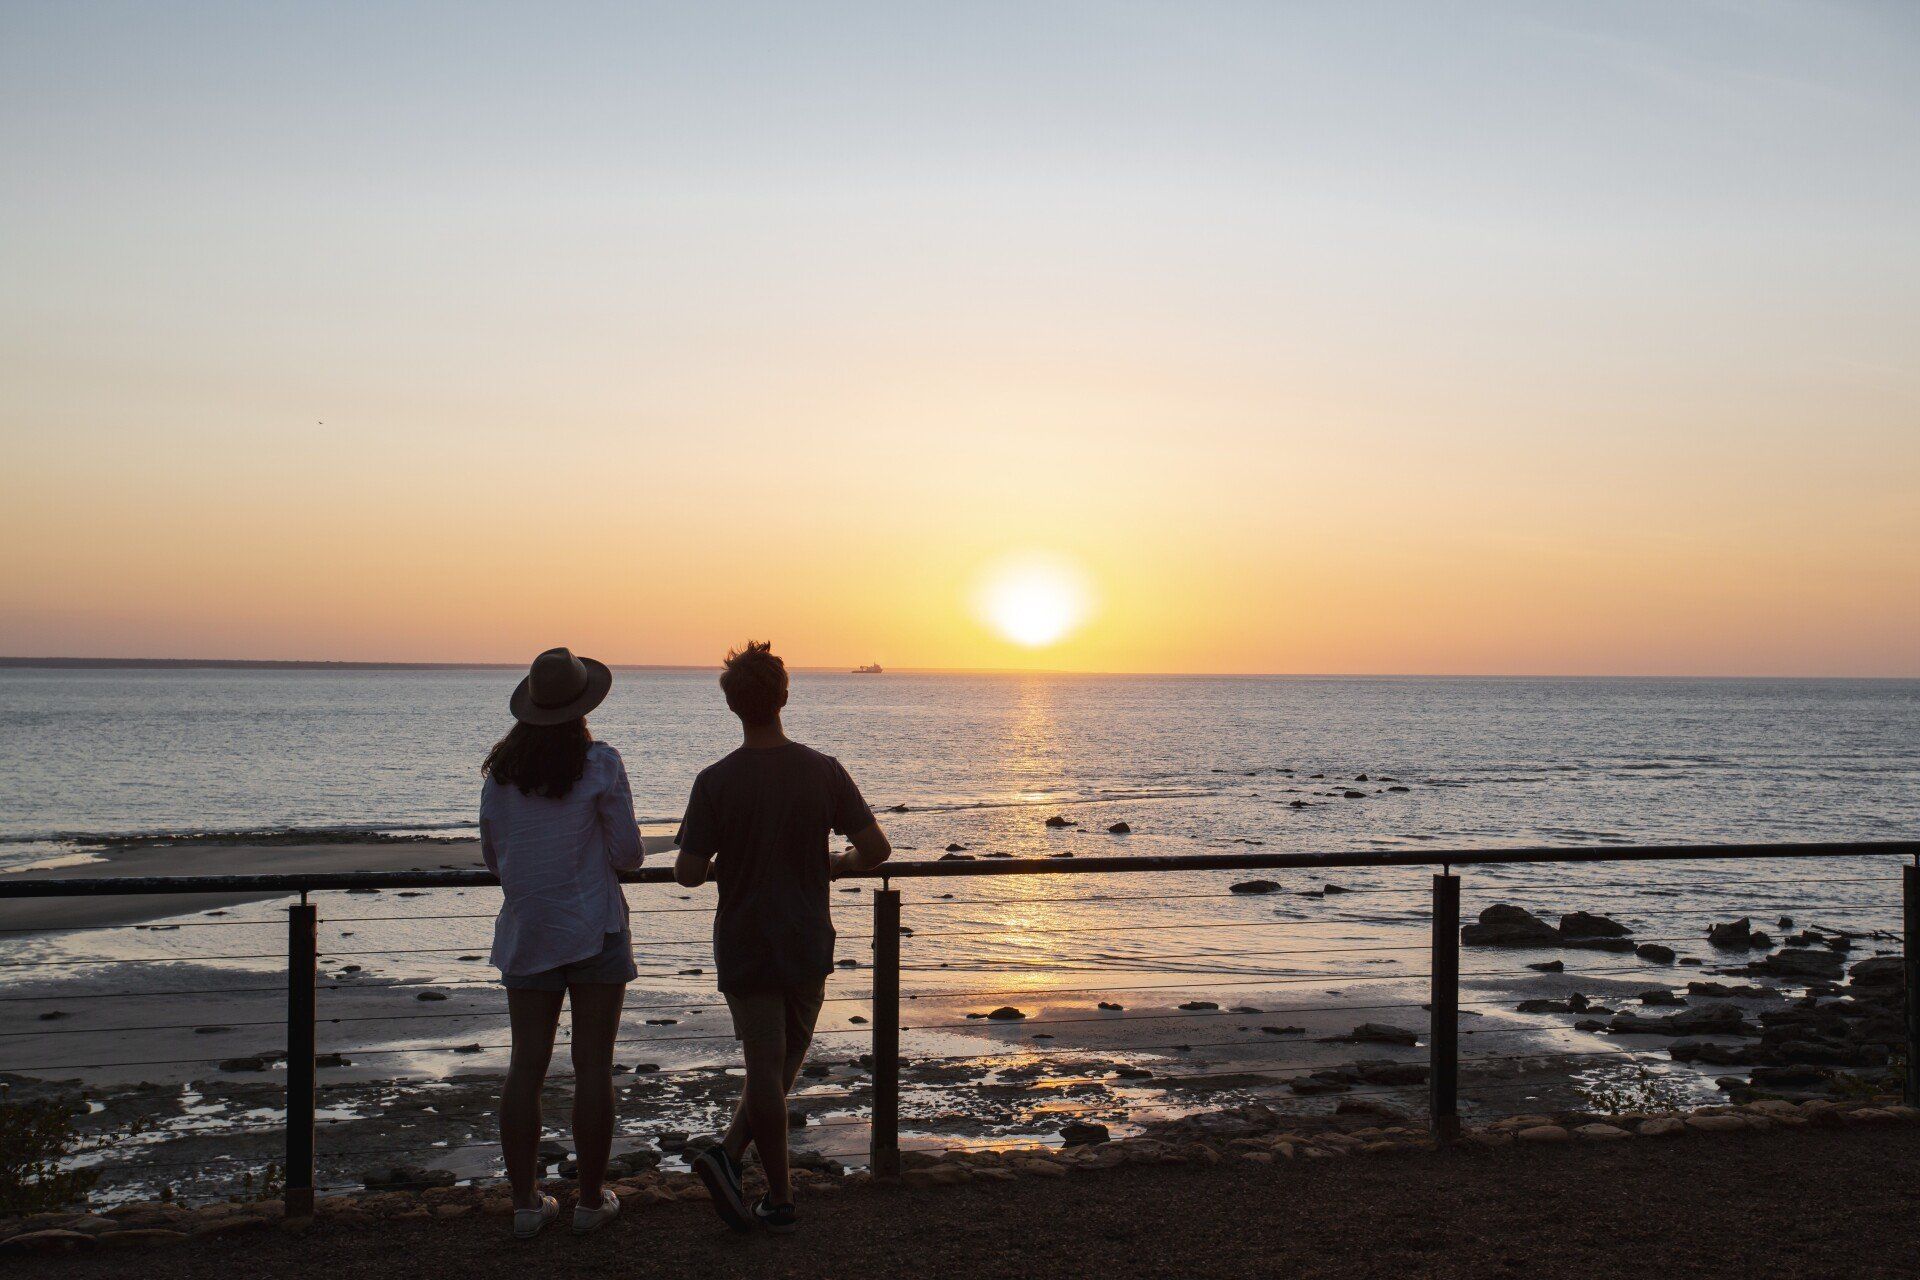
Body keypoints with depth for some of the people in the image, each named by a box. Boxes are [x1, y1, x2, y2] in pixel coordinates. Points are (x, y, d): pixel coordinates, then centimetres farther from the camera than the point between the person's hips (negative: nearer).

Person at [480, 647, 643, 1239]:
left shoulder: (501, 770, 3)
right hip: (594, 928, -4)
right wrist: (628, 846, 14)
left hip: (525, 932, 4)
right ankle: (591, 1200, 12)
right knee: (593, 1066, 4)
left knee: (526, 1065, 8)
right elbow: (627, 853, -9)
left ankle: (526, 1201, 13)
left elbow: (492, 856, 11)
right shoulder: (600, 764, -10)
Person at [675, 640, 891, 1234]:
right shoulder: (824, 771, -8)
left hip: (743, 945, -1)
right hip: (808, 944, 1)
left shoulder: (715, 782, -11)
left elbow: (689, 873, -14)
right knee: (784, 1061, 15)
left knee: (765, 1068, 5)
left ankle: (780, 1198, 6)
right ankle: (730, 1155, 1)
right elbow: (876, 848, -9)